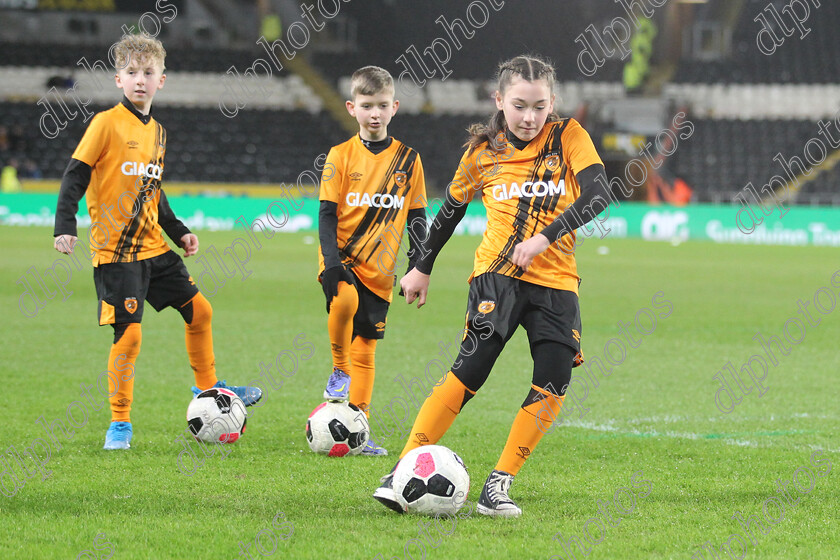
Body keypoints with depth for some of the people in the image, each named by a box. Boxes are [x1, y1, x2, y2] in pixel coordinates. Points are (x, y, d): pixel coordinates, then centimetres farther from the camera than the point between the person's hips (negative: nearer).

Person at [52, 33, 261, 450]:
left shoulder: (157, 132, 12)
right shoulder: (107, 123, -9)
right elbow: (75, 174, -11)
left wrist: (179, 232, 19)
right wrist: (65, 224, -21)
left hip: (154, 247, 7)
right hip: (115, 250, -7)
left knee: (199, 310, 10)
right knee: (128, 333, -11)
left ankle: (207, 389, 29)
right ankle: (119, 424, 1)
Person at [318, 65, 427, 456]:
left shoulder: (408, 160, 4)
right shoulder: (341, 156, -2)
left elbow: (417, 218, 10)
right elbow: (327, 214, -3)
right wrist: (331, 261, -17)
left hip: (380, 269, 3)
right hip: (342, 260, -2)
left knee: (365, 349, 6)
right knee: (344, 300, -35)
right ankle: (340, 369, -9)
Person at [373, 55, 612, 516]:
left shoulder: (568, 137, 1)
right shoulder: (483, 153, 5)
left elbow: (597, 195, -11)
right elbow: (450, 211, 20)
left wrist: (544, 239, -21)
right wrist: (422, 268, 24)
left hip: (556, 283, 1)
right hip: (497, 276, -1)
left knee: (552, 386, -11)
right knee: (470, 370, -17)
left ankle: (498, 486, -3)